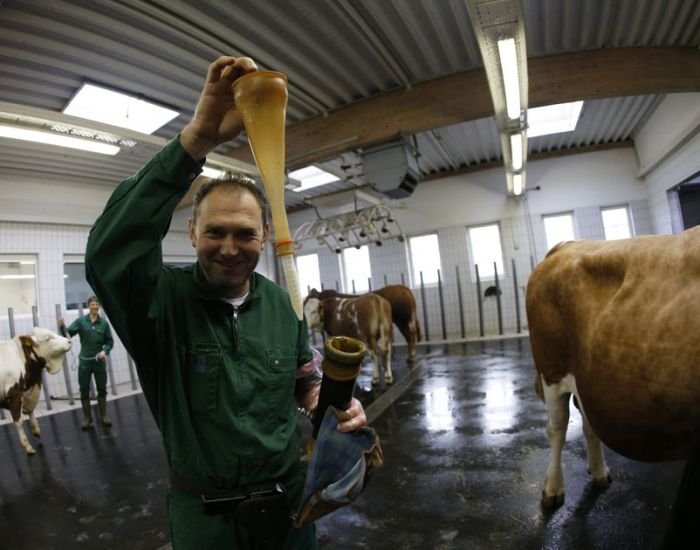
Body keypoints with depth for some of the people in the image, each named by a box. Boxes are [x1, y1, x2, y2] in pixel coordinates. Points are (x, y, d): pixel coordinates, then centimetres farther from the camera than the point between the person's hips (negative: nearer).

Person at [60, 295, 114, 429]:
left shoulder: (104, 323, -1)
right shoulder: (80, 321, -2)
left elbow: (110, 341, 3)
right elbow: (68, 334, -10)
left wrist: (105, 351, -14)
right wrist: (62, 326, -28)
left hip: (99, 361, 1)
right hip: (84, 361, 0)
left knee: (102, 389, 8)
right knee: (84, 391, 5)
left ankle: (103, 416, 20)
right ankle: (87, 417, 19)